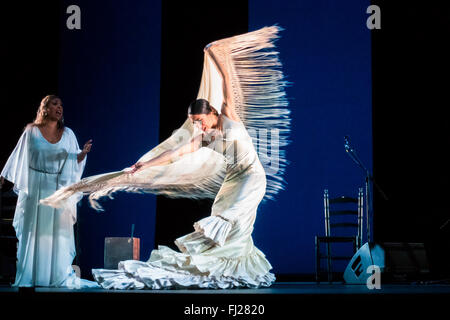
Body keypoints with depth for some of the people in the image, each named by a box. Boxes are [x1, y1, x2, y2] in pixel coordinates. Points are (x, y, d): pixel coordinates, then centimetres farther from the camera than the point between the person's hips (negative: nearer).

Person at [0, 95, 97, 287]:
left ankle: (60, 276, 6)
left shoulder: (67, 134, 8)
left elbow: (75, 160, 7)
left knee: (59, 232, 1)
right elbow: (18, 157, 6)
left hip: (59, 190, 2)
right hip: (34, 189, -2)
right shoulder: (31, 132, 2)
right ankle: (29, 276, 8)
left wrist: (83, 152, -13)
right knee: (32, 232, 1)